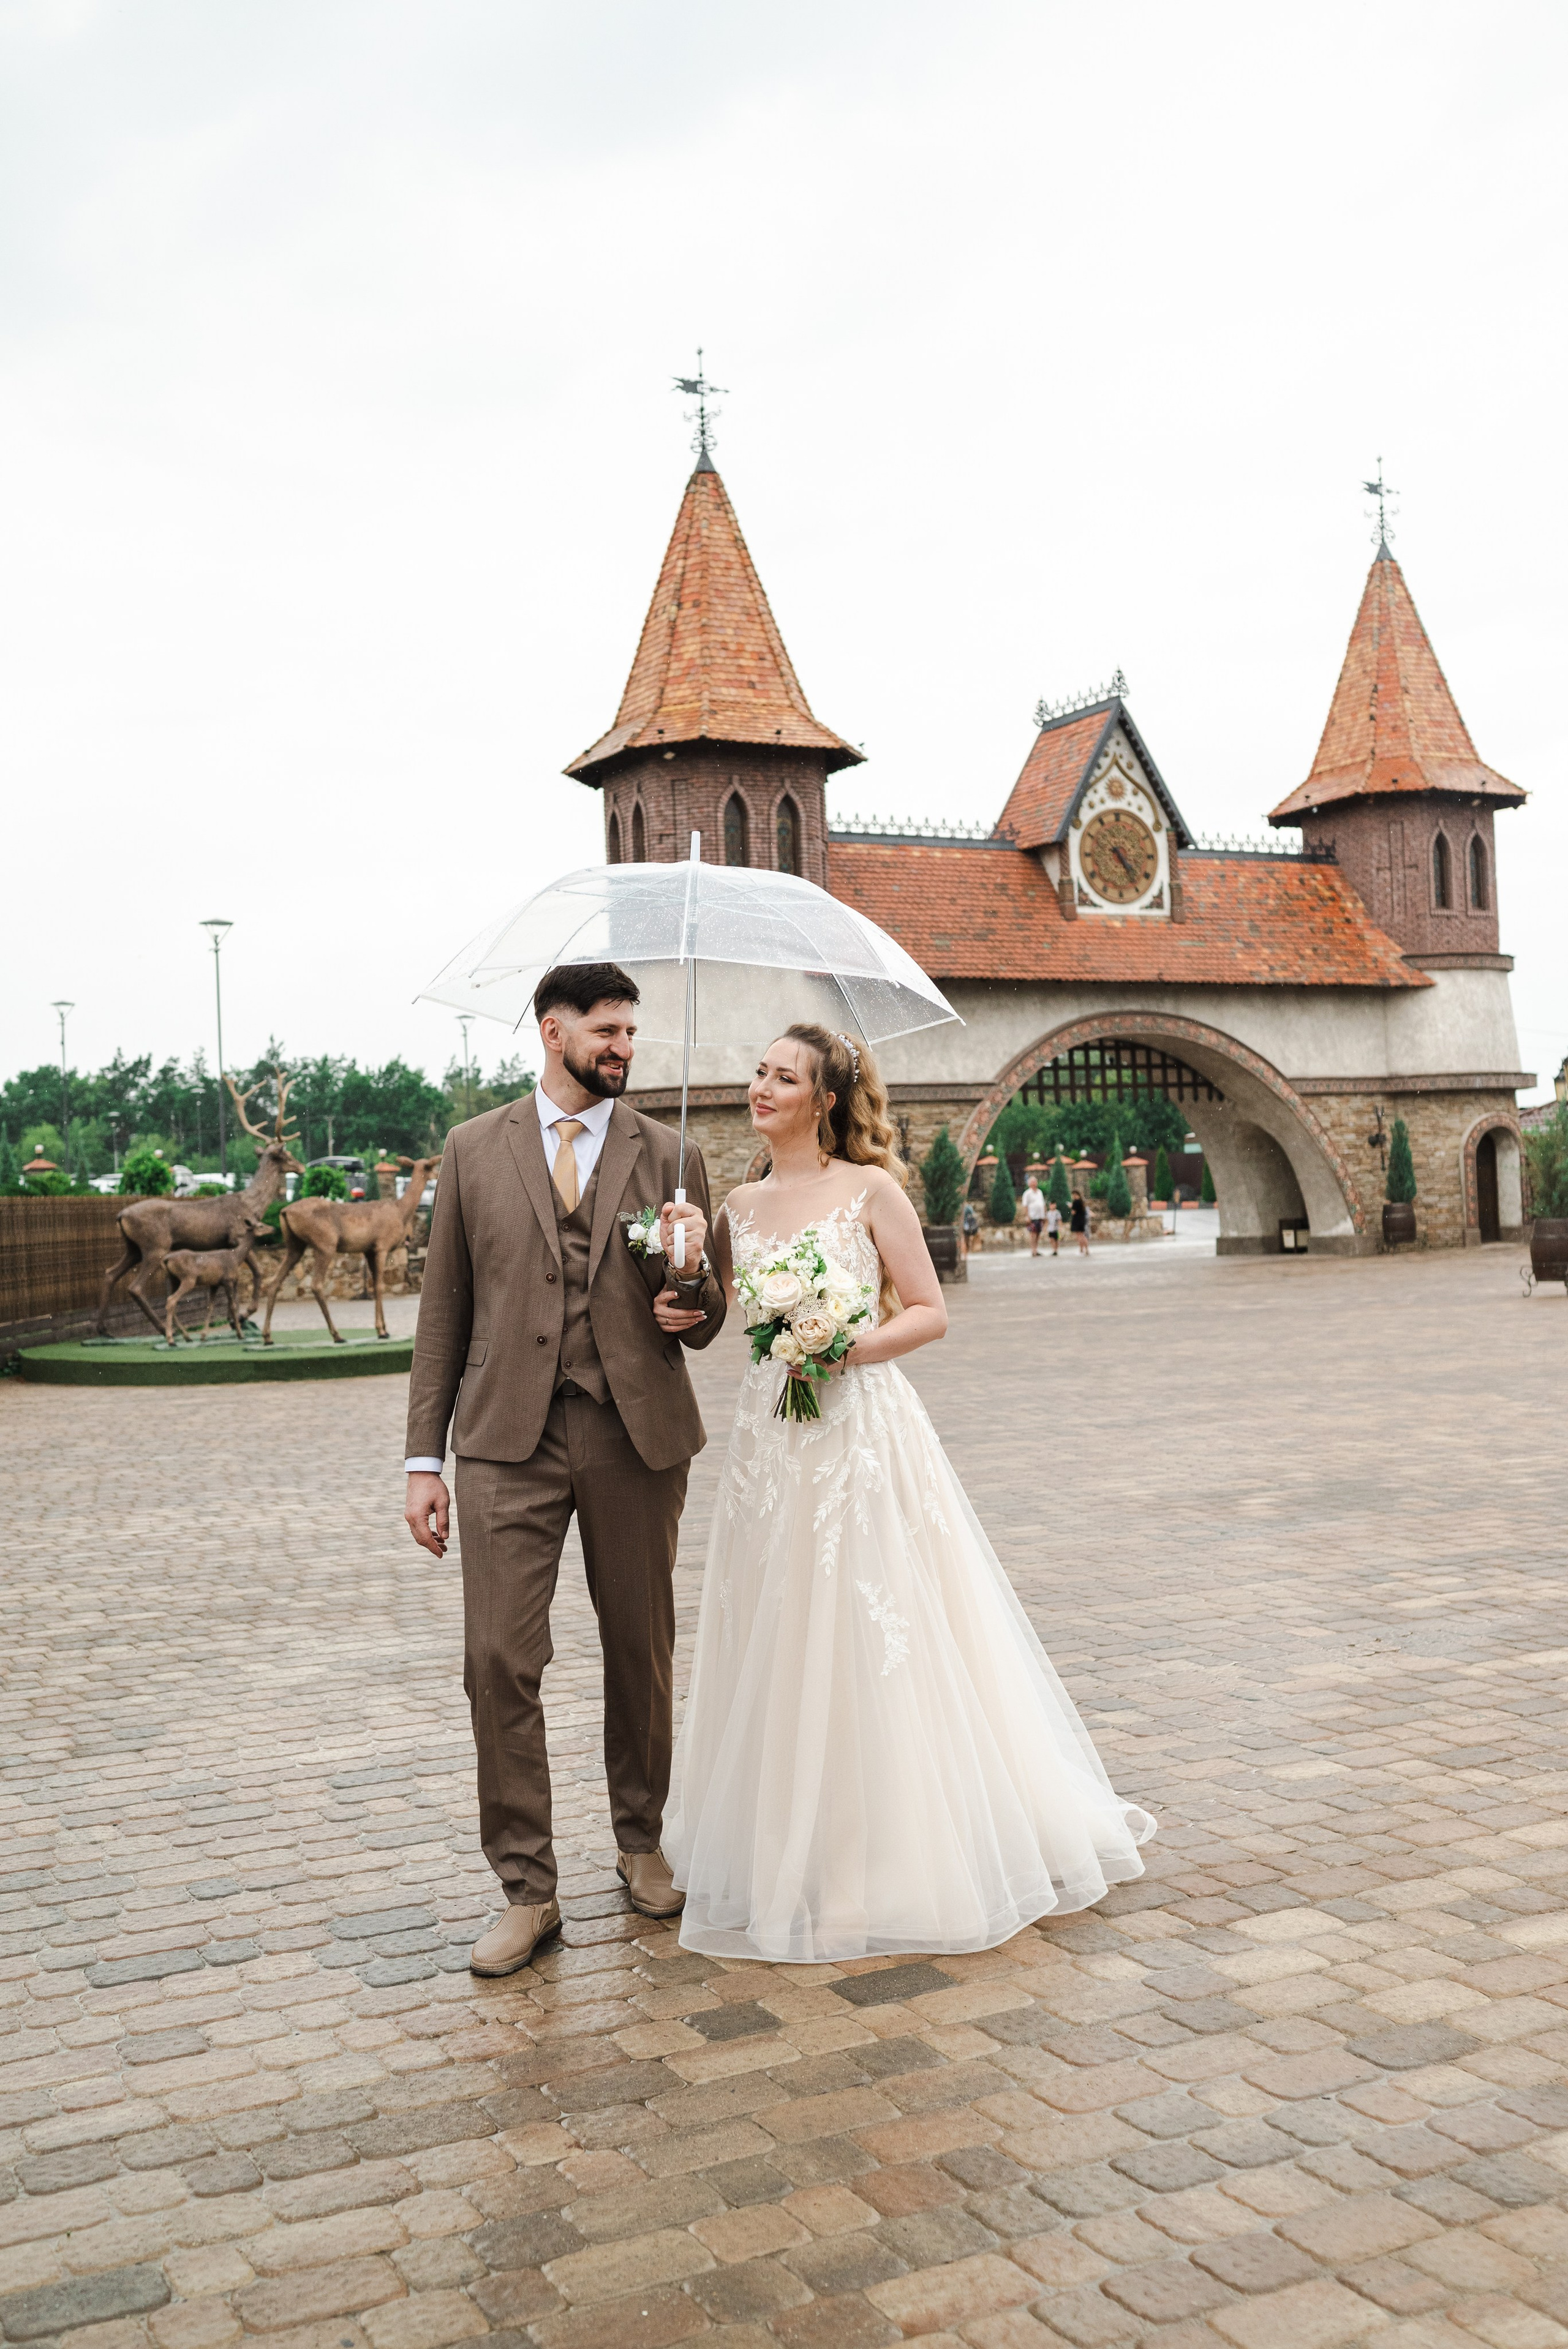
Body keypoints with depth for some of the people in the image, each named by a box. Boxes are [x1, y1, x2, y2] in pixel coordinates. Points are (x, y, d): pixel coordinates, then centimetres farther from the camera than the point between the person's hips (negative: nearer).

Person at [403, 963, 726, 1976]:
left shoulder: (669, 1156, 6)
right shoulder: (475, 1149, 6)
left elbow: (704, 1325, 8)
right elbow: (445, 1309, 7)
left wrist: (694, 1268, -16)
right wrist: (424, 1456, 2)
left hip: (637, 1435, 1)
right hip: (510, 1437, 0)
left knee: (642, 1653, 11)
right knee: (501, 1661, -5)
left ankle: (641, 1843, 33)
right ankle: (528, 1891, 9)